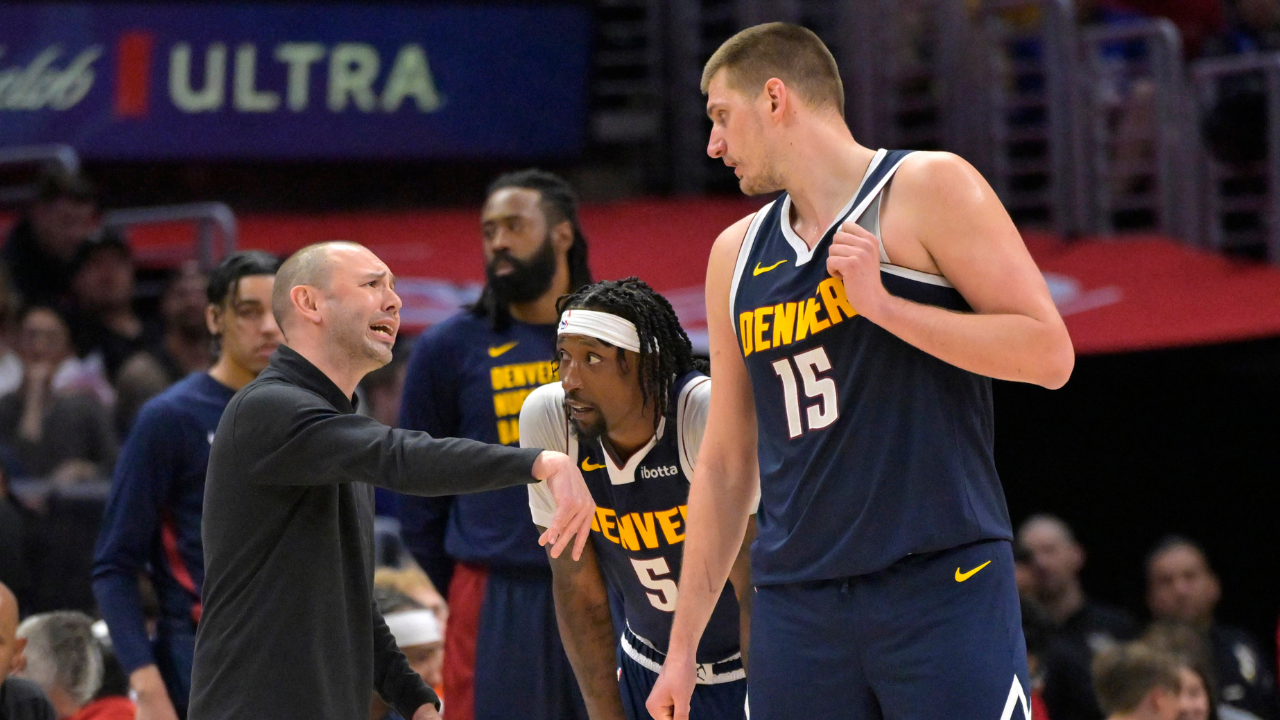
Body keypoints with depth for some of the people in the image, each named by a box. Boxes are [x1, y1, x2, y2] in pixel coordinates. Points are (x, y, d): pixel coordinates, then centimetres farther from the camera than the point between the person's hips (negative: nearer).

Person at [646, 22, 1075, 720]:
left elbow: (1049, 354, -8)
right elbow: (725, 461, 20)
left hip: (942, 584, -6)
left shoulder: (927, 188, -1)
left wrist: (881, 303, -15)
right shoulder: (737, 254, 17)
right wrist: (682, 646, 16)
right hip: (795, 603, 6)